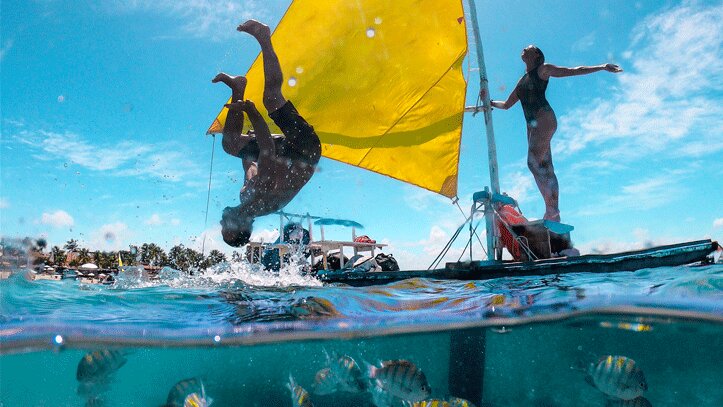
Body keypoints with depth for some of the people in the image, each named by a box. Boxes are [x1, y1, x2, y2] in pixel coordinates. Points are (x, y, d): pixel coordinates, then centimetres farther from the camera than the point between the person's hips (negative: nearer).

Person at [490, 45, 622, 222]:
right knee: (545, 168, 0)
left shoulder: (543, 69, 8)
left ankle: (551, 209, -22)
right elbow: (506, 105, 31)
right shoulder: (522, 81, 26)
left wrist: (602, 67, 0)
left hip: (544, 119, -7)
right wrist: (491, 103, 20)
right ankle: (554, 214, -3)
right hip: (532, 125, 7)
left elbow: (575, 70, 7)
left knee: (534, 162, -20)